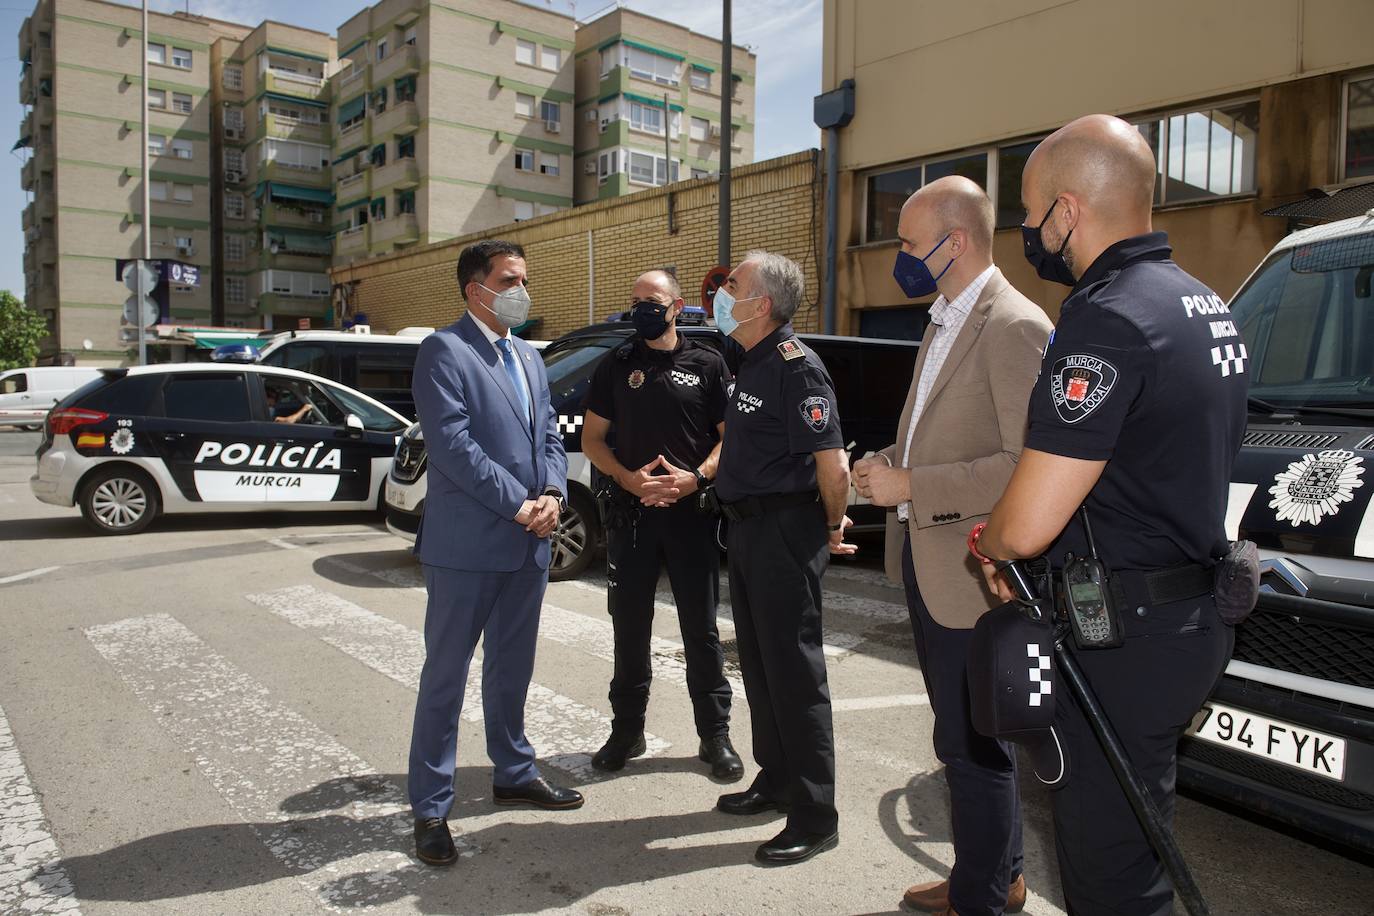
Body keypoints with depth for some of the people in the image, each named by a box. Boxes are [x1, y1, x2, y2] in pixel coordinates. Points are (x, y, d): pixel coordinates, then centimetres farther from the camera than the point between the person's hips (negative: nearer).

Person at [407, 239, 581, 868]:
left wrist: (552, 496, -5)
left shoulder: (529, 357, 16)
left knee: (512, 669, 19)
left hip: (528, 544, 7)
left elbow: (549, 436, 14)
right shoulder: (444, 350, -9)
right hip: (466, 544, -7)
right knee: (446, 675, 3)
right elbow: (452, 443, -17)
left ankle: (514, 773, 35)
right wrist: (519, 505, -17)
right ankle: (431, 807, 15)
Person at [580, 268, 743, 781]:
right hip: (630, 514, 2)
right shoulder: (616, 365, 9)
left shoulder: (707, 364, 3)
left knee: (702, 629, 5)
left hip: (692, 512, -2)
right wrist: (629, 478, -10)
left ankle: (715, 736, 18)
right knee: (630, 627, 10)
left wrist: (695, 477, -15)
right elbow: (591, 438, 8)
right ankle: (627, 730, 25)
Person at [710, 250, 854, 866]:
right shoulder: (751, 365, 13)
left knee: (795, 672, -3)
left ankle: (815, 819, 9)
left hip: (785, 532, -10)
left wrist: (832, 527, -9)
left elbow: (832, 465, -22)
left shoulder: (796, 366, -17)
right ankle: (776, 781, 33)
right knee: (758, 665, 18)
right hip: (747, 530, 10)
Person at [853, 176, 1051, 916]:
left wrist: (911, 487, -20)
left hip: (971, 576, -9)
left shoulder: (1013, 327, -16)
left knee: (972, 746, 4)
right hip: (924, 560, 10)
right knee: (968, 737, 21)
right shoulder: (943, 323, 14)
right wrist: (888, 464, 4)